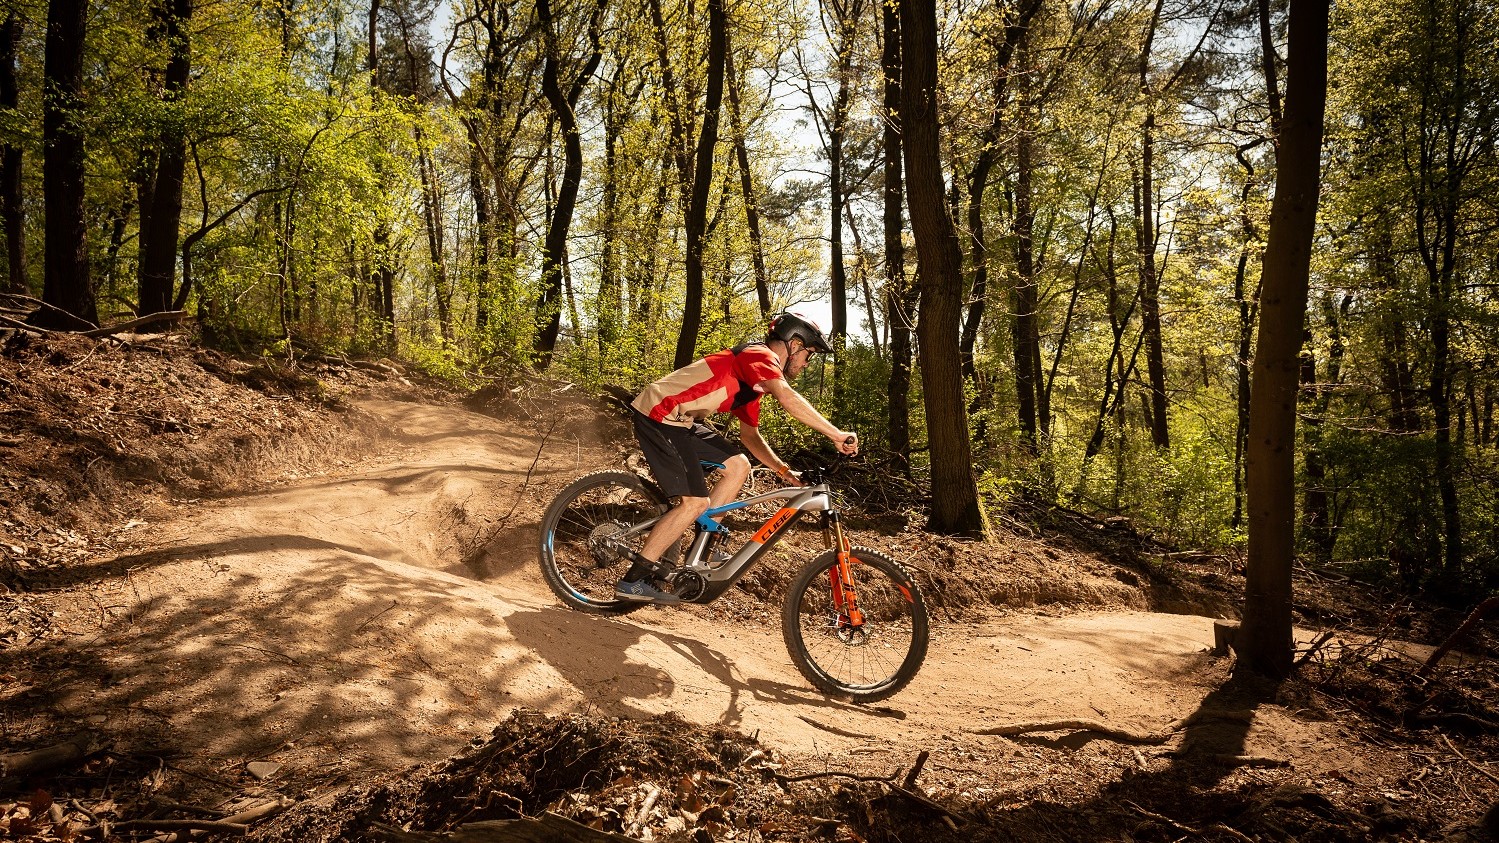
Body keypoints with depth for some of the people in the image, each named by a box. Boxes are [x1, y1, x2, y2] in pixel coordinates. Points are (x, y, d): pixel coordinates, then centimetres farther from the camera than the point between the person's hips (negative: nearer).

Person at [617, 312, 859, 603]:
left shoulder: (755, 378, 20)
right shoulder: (761, 356, -10)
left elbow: (750, 435, 25)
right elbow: (788, 397, -30)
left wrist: (784, 470, 16)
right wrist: (837, 434, -29)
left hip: (678, 420, 10)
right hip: (660, 413, -10)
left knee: (738, 465, 7)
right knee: (695, 502, -10)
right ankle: (633, 581, -4)